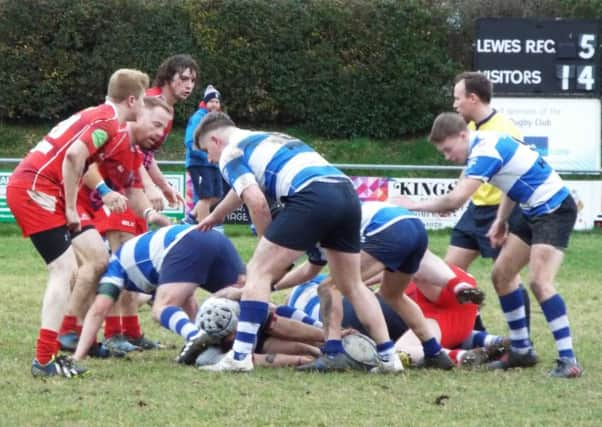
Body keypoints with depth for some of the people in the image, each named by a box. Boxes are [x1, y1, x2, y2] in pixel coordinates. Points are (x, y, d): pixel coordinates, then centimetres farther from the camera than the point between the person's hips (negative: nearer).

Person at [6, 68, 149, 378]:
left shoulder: (96, 116, 20)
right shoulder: (108, 120, -9)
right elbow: (73, 155, -23)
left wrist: (102, 197, 15)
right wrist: (71, 208, -16)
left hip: (25, 186, 10)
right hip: (35, 188, -10)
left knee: (67, 271, 14)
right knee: (64, 270, -11)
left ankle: (47, 355, 17)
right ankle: (44, 360, -17)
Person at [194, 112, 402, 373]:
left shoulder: (231, 153, 11)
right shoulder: (268, 139, 36)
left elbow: (256, 200, -4)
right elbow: (244, 188, 54)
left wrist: (267, 243, 10)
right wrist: (216, 215, 69)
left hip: (313, 196, -8)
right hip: (346, 192, 8)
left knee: (259, 271, 1)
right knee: (352, 285, 20)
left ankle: (240, 355, -7)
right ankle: (388, 357, 17)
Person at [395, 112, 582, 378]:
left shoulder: (486, 151, -24)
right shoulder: (486, 144, 6)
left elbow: (455, 199, -31)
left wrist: (415, 205, -17)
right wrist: (501, 220, 13)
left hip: (554, 209, -11)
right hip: (533, 210, 11)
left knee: (539, 281, -23)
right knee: (501, 275, 10)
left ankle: (568, 360, -23)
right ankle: (522, 350, 19)